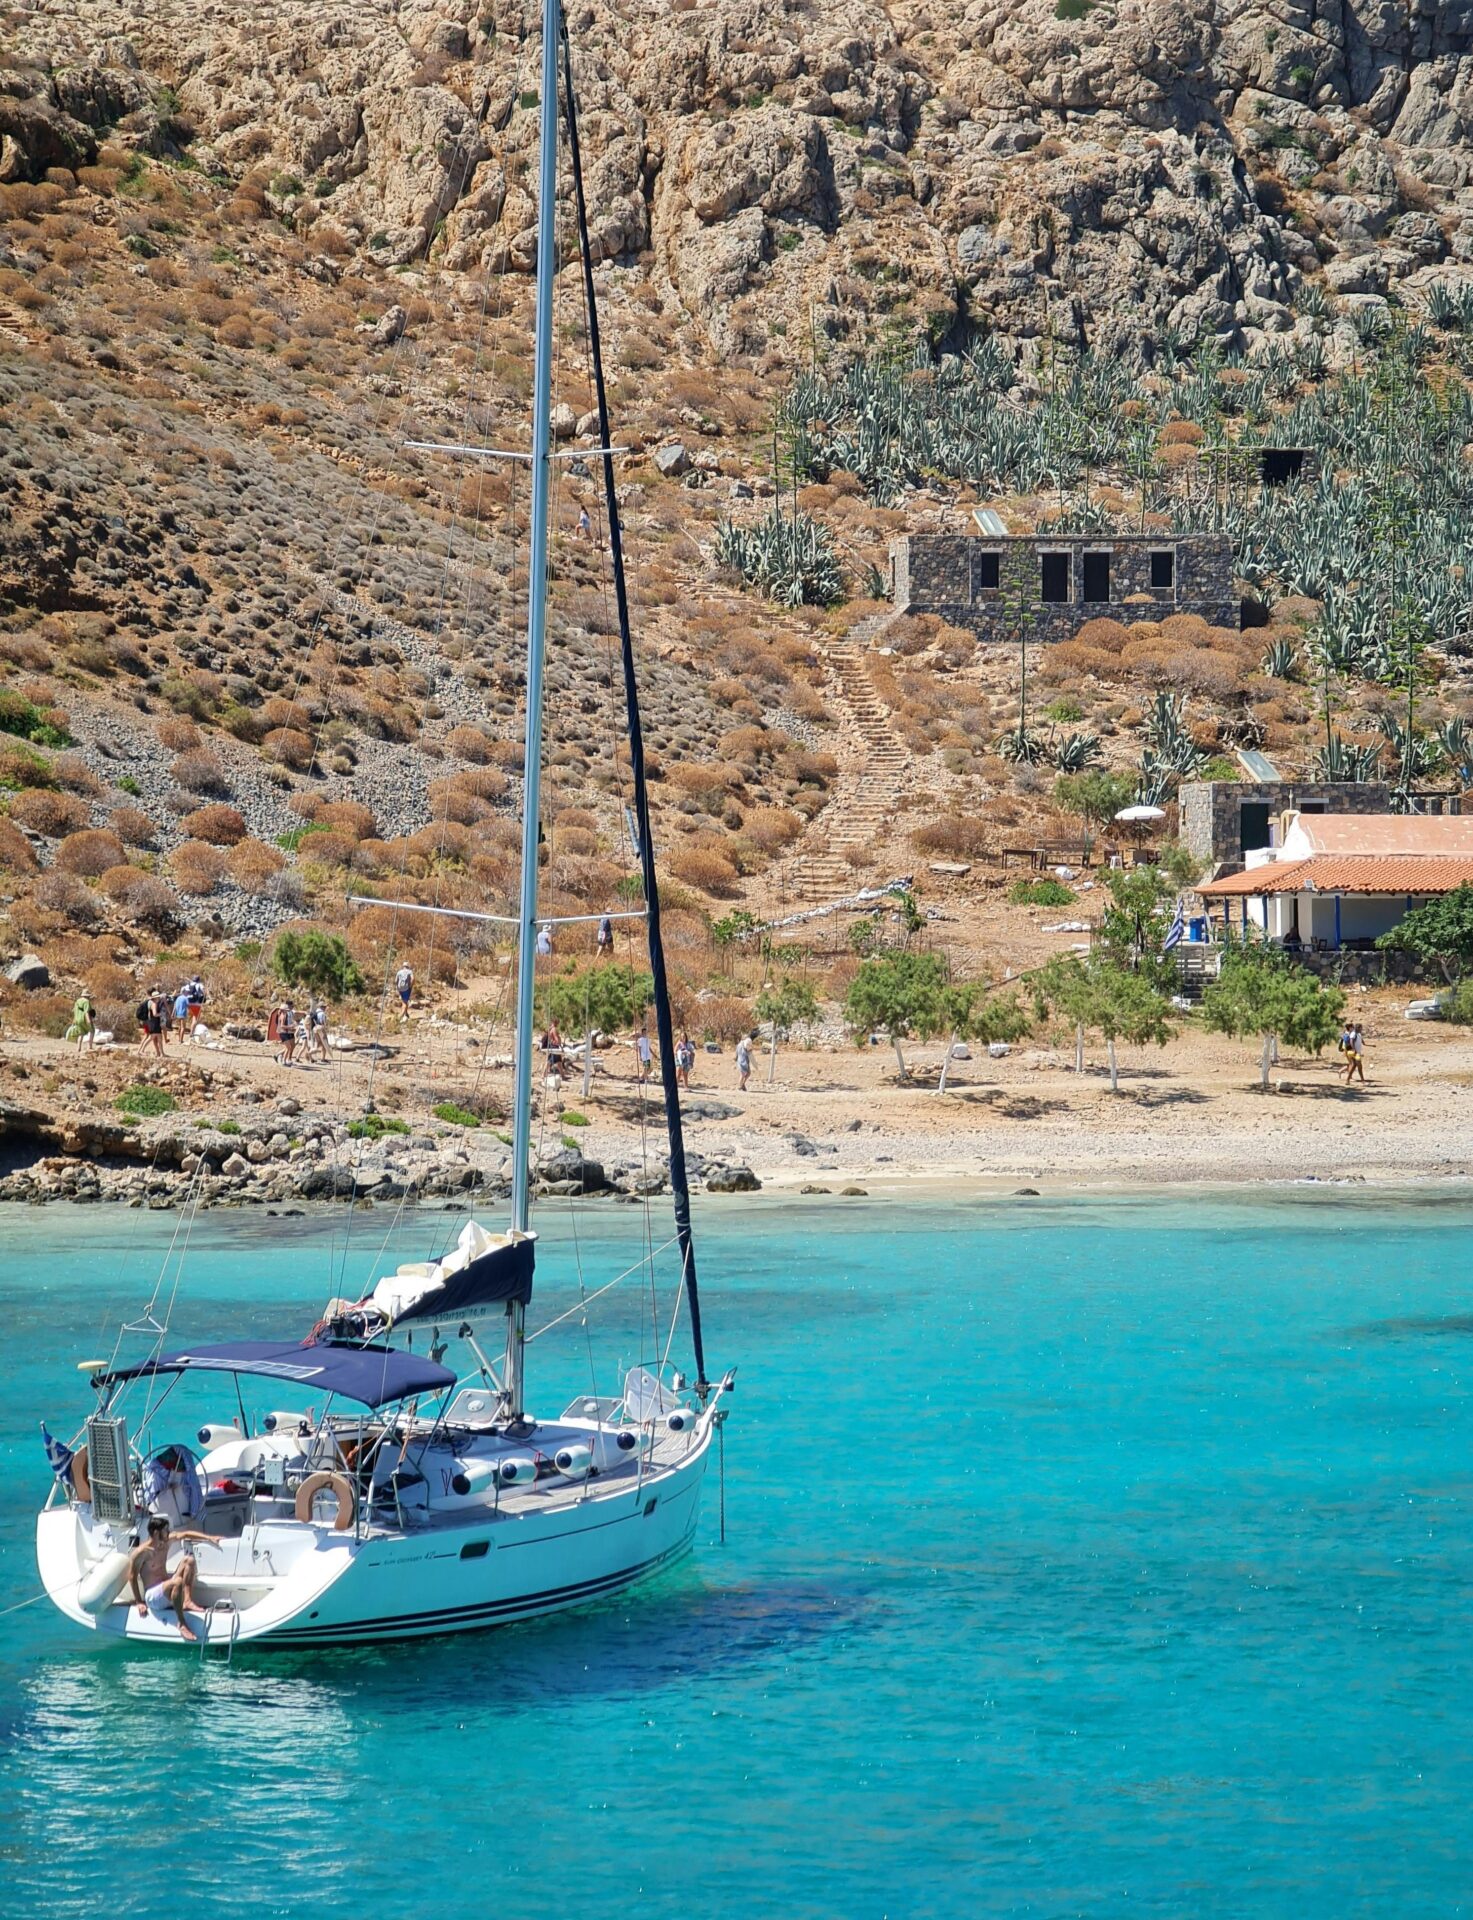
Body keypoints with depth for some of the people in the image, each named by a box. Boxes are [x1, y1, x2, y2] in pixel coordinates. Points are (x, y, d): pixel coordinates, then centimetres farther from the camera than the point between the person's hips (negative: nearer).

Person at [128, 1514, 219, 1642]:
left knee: (189, 1559, 1)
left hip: (167, 1590, 9)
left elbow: (185, 1534, 15)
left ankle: (187, 1601, -11)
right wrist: (139, 1602, -12)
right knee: (178, 1581, -37)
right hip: (153, 1597, -9)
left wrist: (209, 1537, 8)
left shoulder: (165, 1542, 4)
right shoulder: (141, 1552, -17)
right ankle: (182, 1623, -28)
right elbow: (132, 1577, -12)